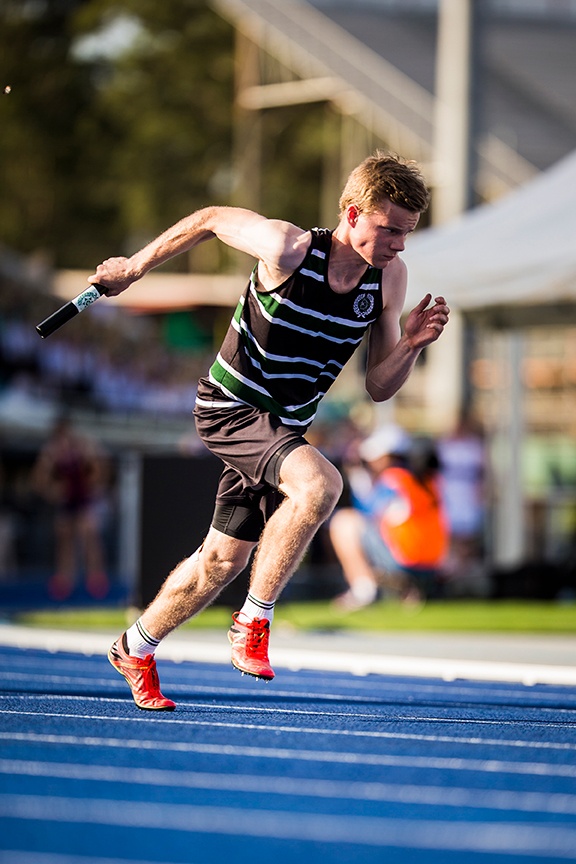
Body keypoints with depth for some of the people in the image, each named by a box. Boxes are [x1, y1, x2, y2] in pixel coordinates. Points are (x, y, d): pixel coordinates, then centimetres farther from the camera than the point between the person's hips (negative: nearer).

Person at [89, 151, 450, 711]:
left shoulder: (389, 276, -8)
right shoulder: (288, 249, -23)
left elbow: (378, 387, 0)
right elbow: (210, 220, -5)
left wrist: (411, 345, -20)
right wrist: (133, 268, 5)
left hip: (283, 427, 7)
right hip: (231, 407, -7)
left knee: (224, 560, 16)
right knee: (319, 483, -33)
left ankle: (135, 648, 39)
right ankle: (253, 622, -19)